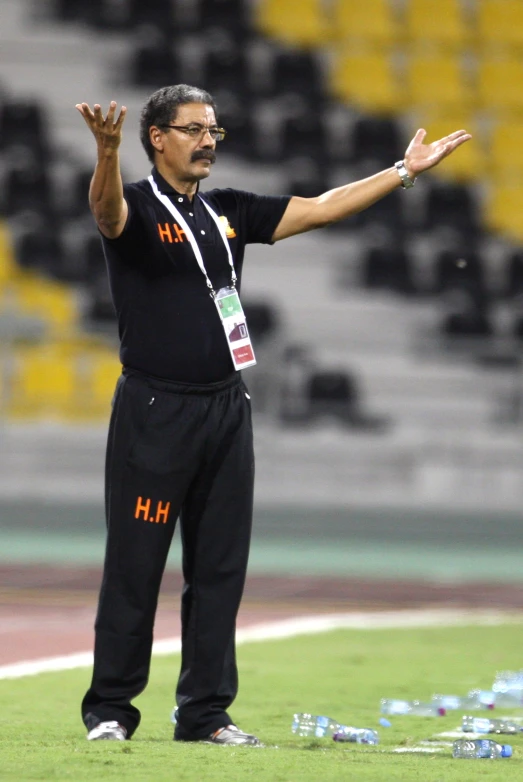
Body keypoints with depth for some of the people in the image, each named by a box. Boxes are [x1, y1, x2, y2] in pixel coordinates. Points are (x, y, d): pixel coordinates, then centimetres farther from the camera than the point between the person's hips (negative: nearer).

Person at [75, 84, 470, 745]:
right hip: (153, 411, -6)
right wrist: (107, 152, -50)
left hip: (226, 411, 6)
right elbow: (107, 211, -29)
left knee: (220, 568, 7)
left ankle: (205, 712, 13)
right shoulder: (136, 208, -5)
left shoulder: (228, 212, 15)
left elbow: (319, 210, 17)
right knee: (134, 567, -3)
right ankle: (108, 710, 4)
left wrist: (404, 171, 12)